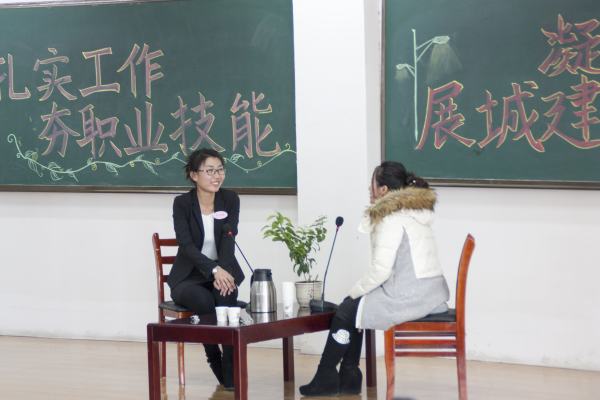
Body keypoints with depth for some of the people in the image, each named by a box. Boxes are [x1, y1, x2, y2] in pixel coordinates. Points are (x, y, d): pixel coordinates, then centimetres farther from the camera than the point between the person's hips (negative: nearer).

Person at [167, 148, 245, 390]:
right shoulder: (182, 203, -8)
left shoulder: (230, 200, -1)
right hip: (189, 277, -2)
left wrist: (223, 272, -31)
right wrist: (214, 270, -34)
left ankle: (231, 371, -31)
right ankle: (214, 359, -12)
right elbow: (187, 245, -19)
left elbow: (229, 240, -12)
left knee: (226, 295, -33)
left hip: (223, 271, 2)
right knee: (204, 300, -35)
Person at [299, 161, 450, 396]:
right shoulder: (416, 212, 18)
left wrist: (355, 291, -3)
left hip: (408, 297, -9)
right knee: (353, 306, 21)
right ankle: (348, 377, 24)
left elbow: (381, 269, -16)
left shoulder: (392, 218, -11)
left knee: (347, 310, 6)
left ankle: (326, 378, 19)